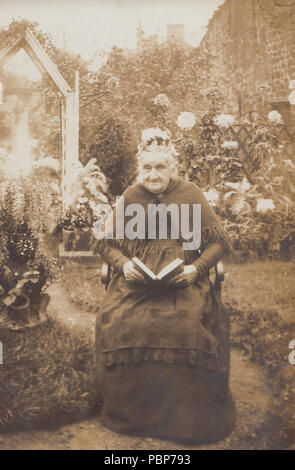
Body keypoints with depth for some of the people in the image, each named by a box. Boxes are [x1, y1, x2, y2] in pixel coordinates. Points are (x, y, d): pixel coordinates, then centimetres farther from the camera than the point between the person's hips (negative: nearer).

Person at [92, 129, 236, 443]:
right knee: (117, 322, -27)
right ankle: (129, 414, -5)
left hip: (183, 278, -1)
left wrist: (197, 268, -11)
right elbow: (104, 242, 14)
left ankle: (186, 418, -9)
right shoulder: (130, 197, 12)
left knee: (188, 323, -31)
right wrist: (123, 264, -7)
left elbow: (219, 242, 7)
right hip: (136, 279, 2)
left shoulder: (191, 195, 8)